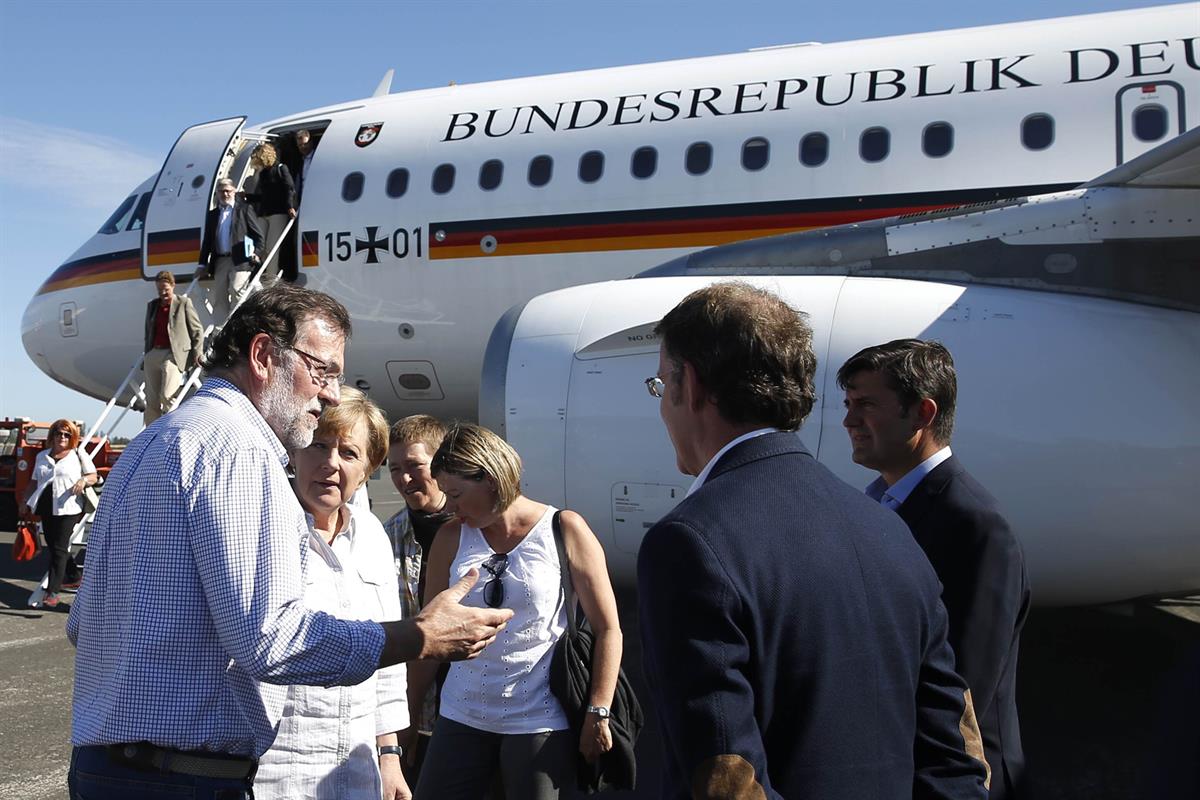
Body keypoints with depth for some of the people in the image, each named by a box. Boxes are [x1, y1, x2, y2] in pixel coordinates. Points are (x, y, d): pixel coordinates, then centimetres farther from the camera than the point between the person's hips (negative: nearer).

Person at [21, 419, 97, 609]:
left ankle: (52, 592, -14)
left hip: (67, 509, -5)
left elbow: (93, 476, 3)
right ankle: (73, 577, 27)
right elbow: (34, 482, 22)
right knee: (53, 547, 10)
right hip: (46, 507, 6)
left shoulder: (79, 455, 4)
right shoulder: (42, 456, 17)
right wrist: (26, 502, 16)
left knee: (59, 549, -10)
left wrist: (84, 480, -18)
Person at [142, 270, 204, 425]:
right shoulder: (152, 305, 18)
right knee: (151, 401, 5)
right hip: (153, 354, 6)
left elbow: (197, 331, 3)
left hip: (174, 355, -5)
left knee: (167, 396, -19)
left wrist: (197, 354, -5)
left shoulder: (184, 303, 3)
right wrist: (147, 356, 18)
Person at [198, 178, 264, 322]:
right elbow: (207, 242, 18)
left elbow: (258, 234, 3)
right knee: (219, 298, 5)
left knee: (236, 291, -16)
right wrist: (203, 265, 12)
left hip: (240, 260, -5)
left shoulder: (244, 210, 7)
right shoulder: (212, 215, 19)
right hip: (220, 261, 5)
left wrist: (257, 253, -10)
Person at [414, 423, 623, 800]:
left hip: (540, 723, -3)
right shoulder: (451, 538, 4)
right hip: (461, 719, 3)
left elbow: (608, 629, -4)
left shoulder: (564, 531, -6)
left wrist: (598, 713, -9)